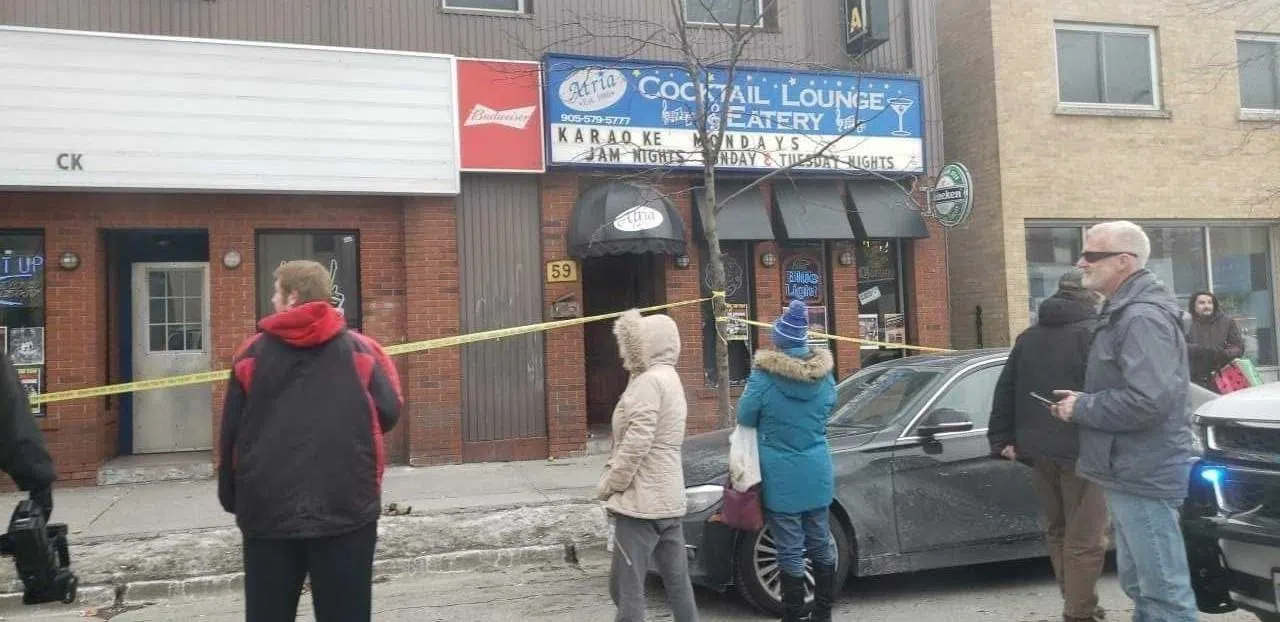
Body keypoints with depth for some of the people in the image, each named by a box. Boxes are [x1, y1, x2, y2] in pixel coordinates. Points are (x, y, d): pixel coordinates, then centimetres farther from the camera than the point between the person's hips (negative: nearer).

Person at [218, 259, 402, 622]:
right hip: (346, 508, -1)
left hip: (268, 510, 1)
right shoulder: (359, 350, 0)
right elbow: (389, 412, -2)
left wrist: (231, 497, 16)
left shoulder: (252, 354, 3)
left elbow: (231, 434, 5)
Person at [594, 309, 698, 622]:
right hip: (667, 499, 10)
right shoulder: (669, 379, 17)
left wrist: (608, 484, -10)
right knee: (677, 582, 13)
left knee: (626, 588, -6)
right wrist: (613, 473, 9)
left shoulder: (649, 381, -14)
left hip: (642, 502, -10)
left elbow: (636, 444, -21)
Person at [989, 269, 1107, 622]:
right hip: (1081, 449, -7)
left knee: (1059, 531, 18)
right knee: (1084, 539, -2)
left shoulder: (1028, 337, 14)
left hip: (1040, 450, 7)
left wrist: (1001, 438, 16)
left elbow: (1005, 390, 14)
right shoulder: (1093, 333, -6)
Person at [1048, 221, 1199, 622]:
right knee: (1139, 584, 20)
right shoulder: (1124, 312, 15)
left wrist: (1082, 408, -15)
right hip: (1130, 471, 11)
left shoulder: (1142, 317, -18)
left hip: (1143, 474, -11)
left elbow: (1147, 400, -29)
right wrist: (1083, 401, 7)